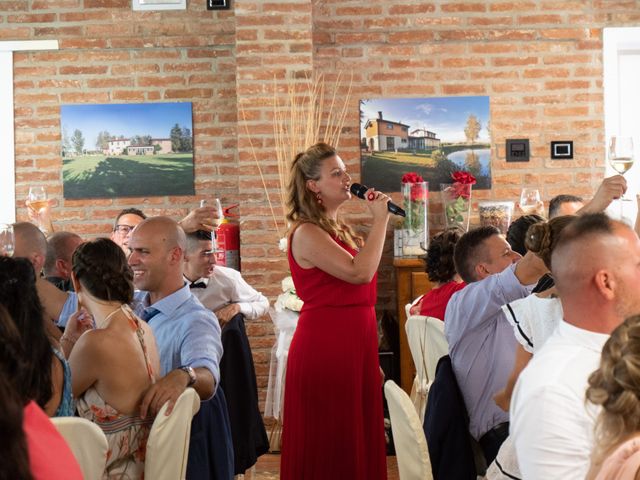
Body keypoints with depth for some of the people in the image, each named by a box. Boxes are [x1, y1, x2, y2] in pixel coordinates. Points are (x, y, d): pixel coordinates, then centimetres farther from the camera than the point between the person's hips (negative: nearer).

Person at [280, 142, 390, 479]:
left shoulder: (340, 229, 13)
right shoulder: (307, 233, -14)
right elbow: (360, 272, -23)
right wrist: (379, 220, -15)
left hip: (354, 342, 9)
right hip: (324, 346, -9)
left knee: (357, 436, 14)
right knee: (329, 442, 1)